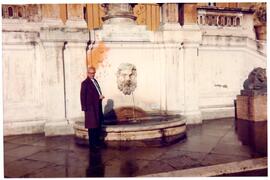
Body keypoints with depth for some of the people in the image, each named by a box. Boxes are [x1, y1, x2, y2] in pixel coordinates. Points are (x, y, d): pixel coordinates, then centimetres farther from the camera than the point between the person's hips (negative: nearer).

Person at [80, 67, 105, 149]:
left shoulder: (95, 81, 15)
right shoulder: (85, 83, -9)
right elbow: (83, 96, -12)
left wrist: (100, 96, 0)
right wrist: (84, 108, -15)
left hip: (98, 107, 8)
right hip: (91, 107, -8)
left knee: (98, 125, 14)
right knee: (92, 126, -2)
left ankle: (97, 142, 26)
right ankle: (92, 144, 7)